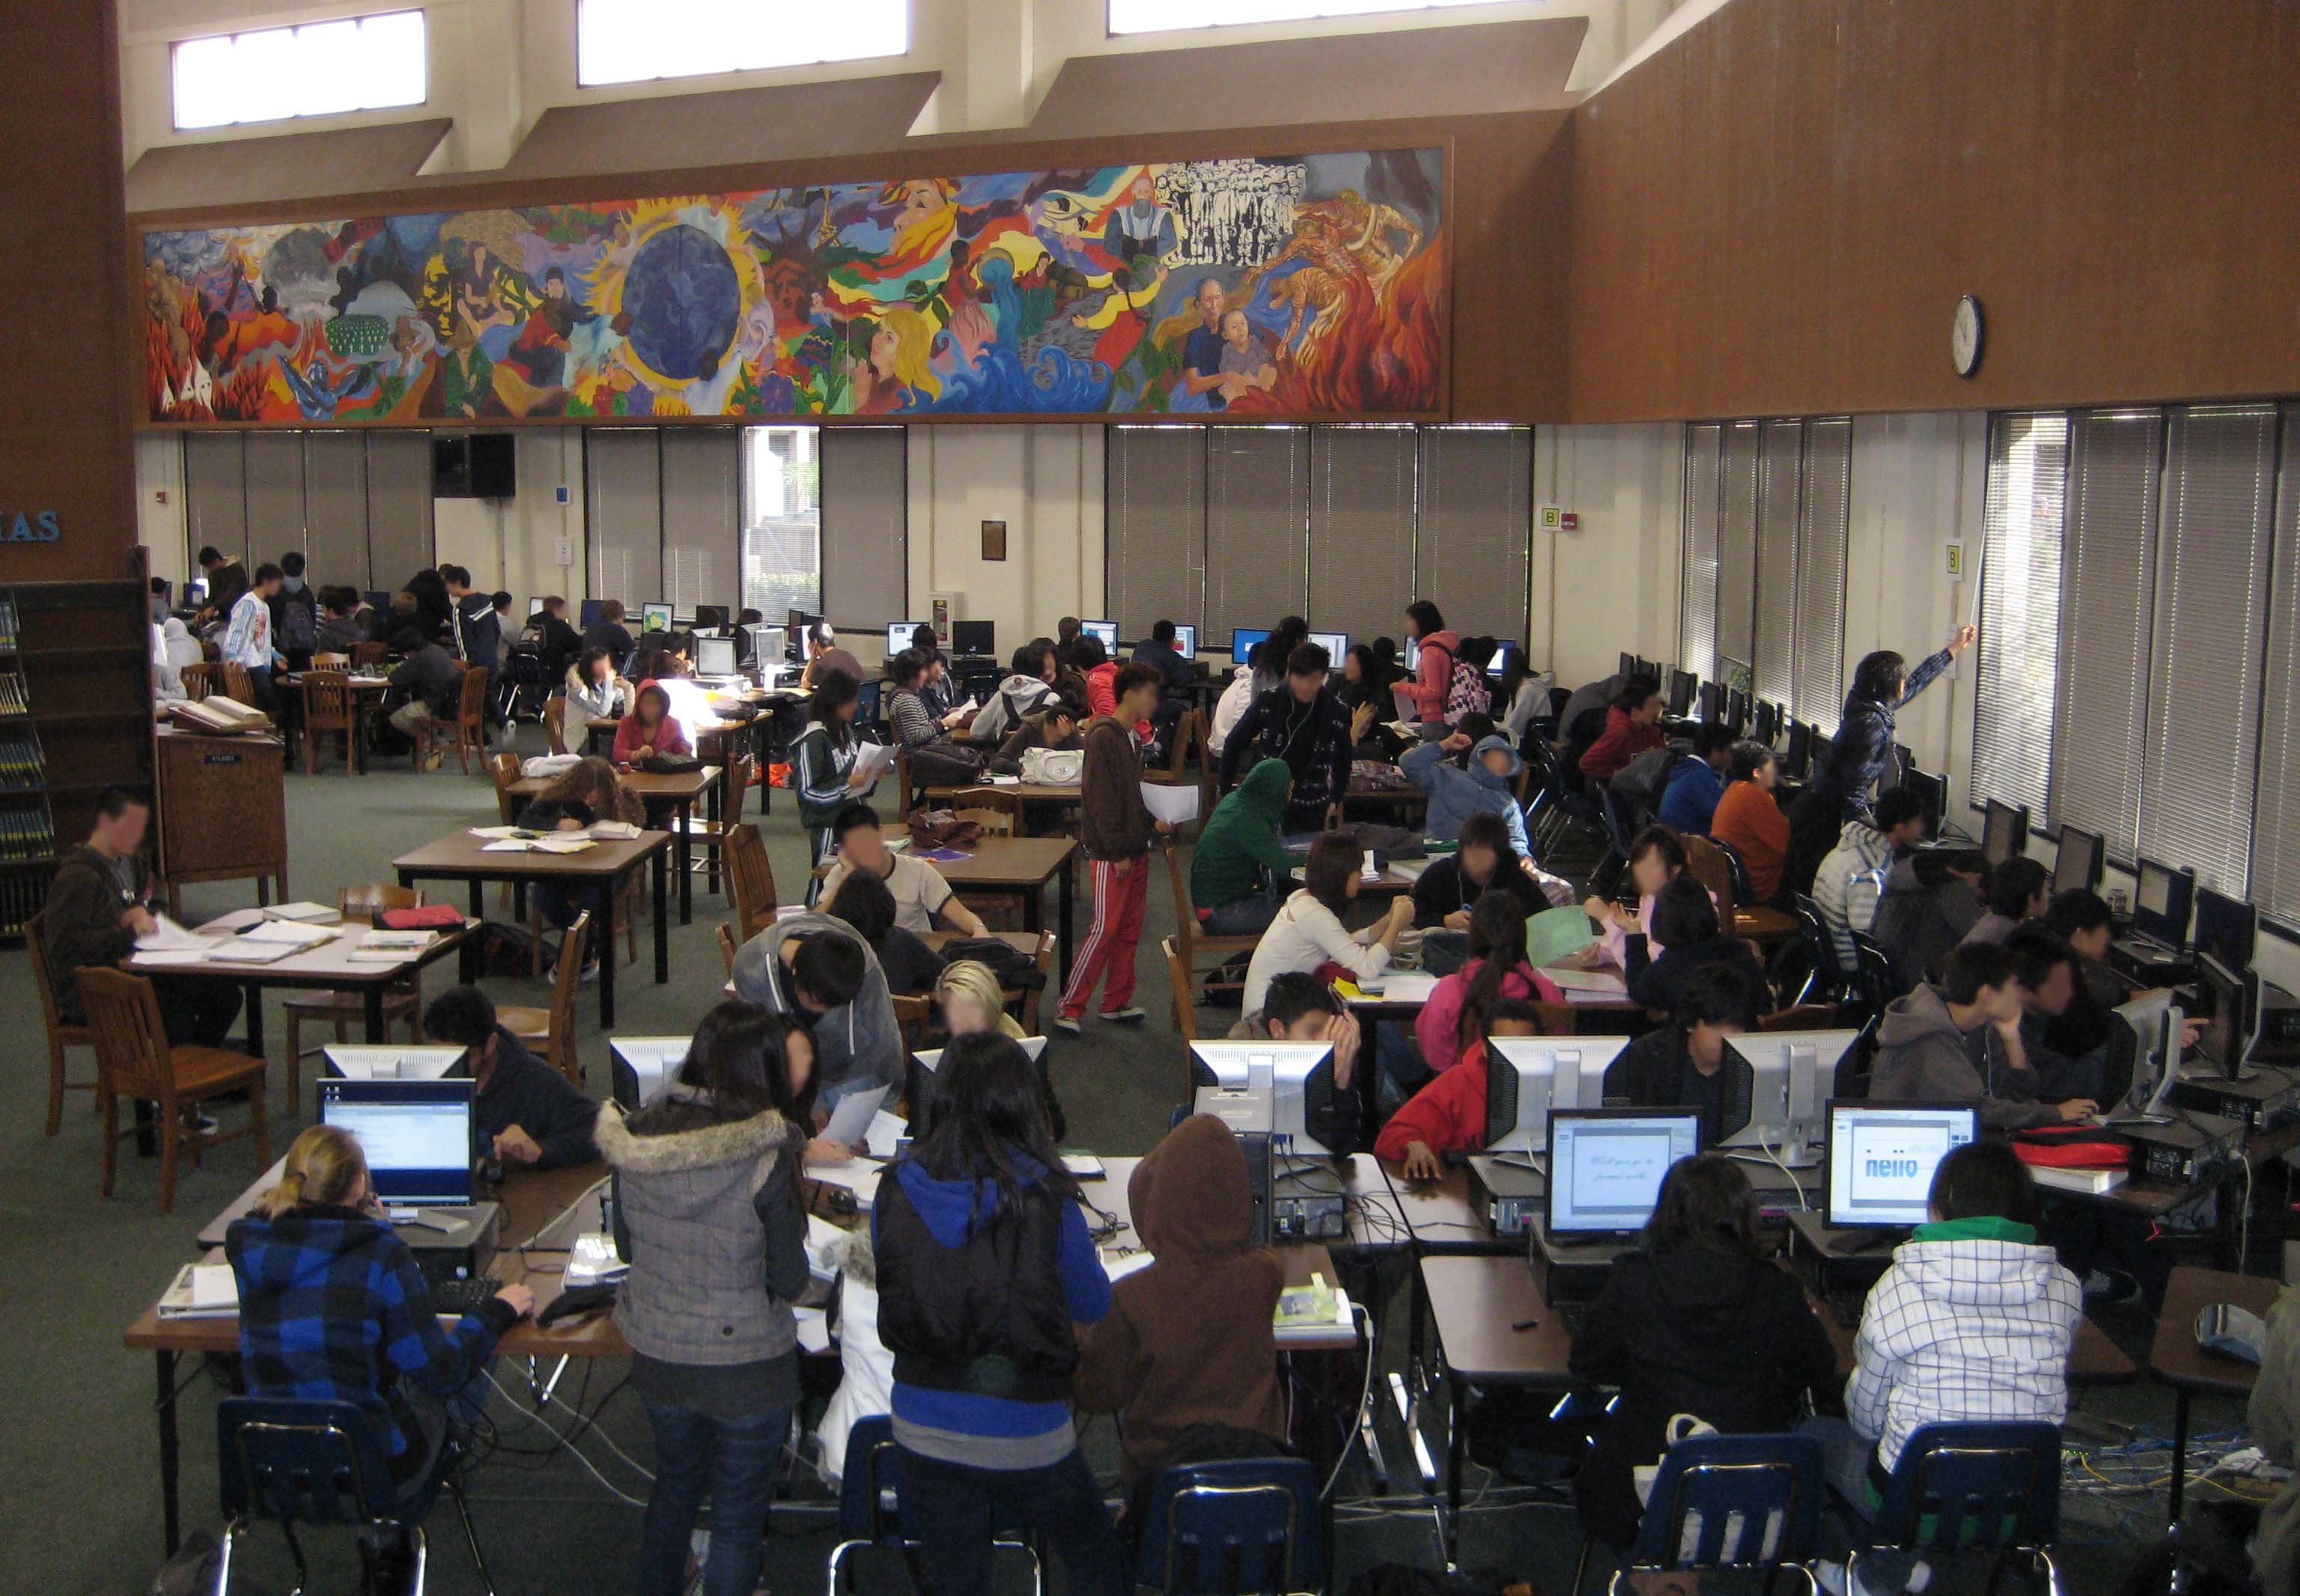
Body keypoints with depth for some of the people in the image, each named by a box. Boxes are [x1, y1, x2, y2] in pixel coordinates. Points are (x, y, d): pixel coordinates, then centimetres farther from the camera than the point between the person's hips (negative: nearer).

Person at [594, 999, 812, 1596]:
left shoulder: (633, 1139, -10)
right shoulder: (766, 1161, -24)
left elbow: (628, 1243, 5)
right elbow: (790, 1282, -15)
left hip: (658, 1358, 5)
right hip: (746, 1369, -5)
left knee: (675, 1485, 29)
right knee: (738, 1514, 14)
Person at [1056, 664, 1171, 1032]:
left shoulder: (1128, 735, 14)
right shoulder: (1104, 736, -16)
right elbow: (1100, 798, -20)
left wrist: (1151, 823, 7)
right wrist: (1117, 851, -19)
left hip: (1134, 850, 9)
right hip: (1111, 854, -9)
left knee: (1129, 930, 13)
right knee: (1105, 929, -7)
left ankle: (1116, 1002, 22)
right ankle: (1070, 1008, -1)